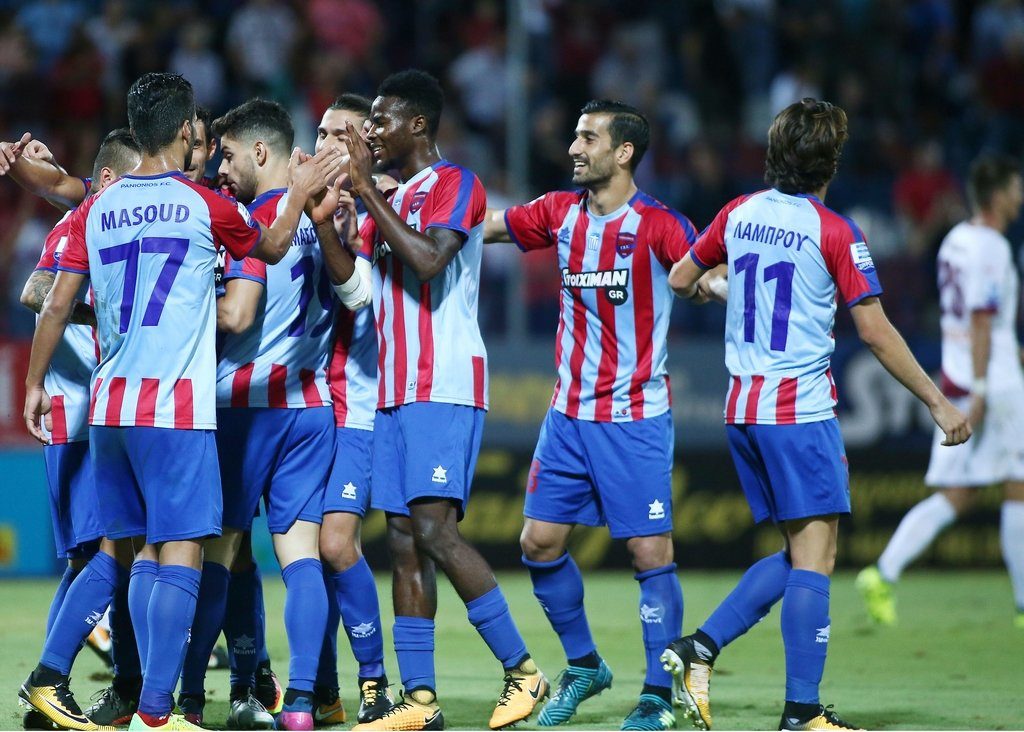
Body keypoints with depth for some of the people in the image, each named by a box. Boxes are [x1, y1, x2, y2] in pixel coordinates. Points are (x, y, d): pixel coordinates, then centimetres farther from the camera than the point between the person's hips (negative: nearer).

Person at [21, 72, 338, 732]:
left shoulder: (98, 209, 8)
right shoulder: (205, 206, -4)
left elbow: (58, 304, 8)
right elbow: (272, 247, 15)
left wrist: (34, 385, 18)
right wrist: (301, 194, 31)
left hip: (109, 405, 6)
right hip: (176, 406, -6)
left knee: (147, 550, 14)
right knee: (181, 553, -6)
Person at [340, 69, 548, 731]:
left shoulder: (455, 185, -6)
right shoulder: (391, 199, 21)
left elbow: (428, 260, -22)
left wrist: (368, 194, -15)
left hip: (445, 387, -9)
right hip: (396, 390, 9)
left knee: (434, 528, -17)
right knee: (404, 541, 3)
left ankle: (523, 670, -10)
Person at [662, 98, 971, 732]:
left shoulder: (740, 214, 7)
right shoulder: (835, 233, -10)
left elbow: (681, 280, 19)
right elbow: (877, 333, -11)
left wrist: (713, 286, 42)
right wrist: (939, 403, -5)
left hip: (742, 407, 7)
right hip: (801, 407, -7)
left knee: (800, 552, 15)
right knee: (814, 556, -5)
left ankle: (700, 648, 3)